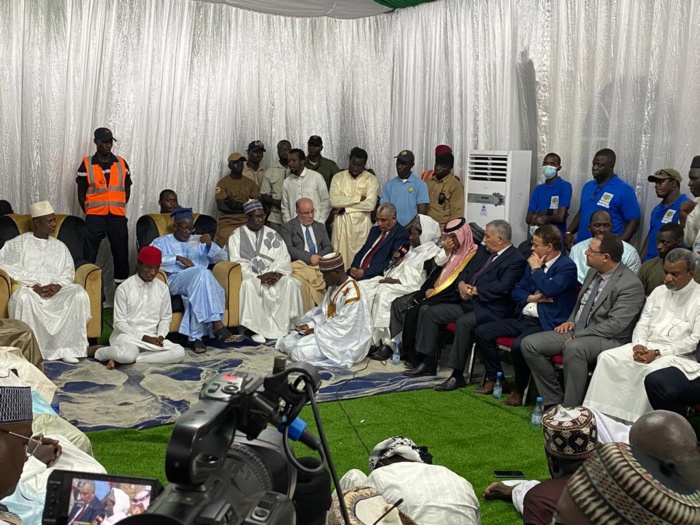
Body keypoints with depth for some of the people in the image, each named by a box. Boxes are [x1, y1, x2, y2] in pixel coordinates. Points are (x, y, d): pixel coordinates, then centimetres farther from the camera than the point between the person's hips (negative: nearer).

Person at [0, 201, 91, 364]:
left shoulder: (60, 246, 23)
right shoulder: (19, 243, 12)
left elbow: (69, 272, 13)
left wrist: (57, 285, -12)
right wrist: (34, 286, -15)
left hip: (56, 292, 3)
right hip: (30, 290, -3)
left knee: (79, 293, -29)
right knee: (23, 297, -39)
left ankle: (67, 349, -26)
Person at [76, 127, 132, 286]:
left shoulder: (122, 163, 6)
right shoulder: (86, 164, 0)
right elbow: (81, 194, 5)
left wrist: (118, 208, 8)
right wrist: (89, 212, 4)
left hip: (118, 216, 2)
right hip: (94, 217, -2)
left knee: (121, 253, 5)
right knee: (90, 255, 0)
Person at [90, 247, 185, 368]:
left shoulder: (163, 288, 5)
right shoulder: (124, 288, -6)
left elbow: (165, 318, 10)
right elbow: (119, 323, -5)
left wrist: (160, 336, -10)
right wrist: (143, 337, -14)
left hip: (152, 337, 5)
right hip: (127, 335, -5)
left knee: (179, 352, -26)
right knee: (127, 354, -41)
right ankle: (98, 351, -6)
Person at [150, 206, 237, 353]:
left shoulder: (198, 241, 28)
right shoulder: (162, 242, 19)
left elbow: (223, 257, 19)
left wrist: (210, 245, -2)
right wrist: (178, 258, -11)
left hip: (201, 280, 3)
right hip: (175, 280, -3)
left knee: (196, 291, -38)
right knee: (202, 273, -36)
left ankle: (195, 337, -40)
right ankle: (216, 323, -42)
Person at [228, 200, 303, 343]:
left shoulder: (273, 235, 16)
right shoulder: (237, 237, 6)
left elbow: (284, 259, 7)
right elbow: (238, 263, -5)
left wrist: (278, 273, -14)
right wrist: (258, 277, -17)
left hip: (274, 276, 3)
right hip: (251, 276, -3)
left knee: (290, 282, -27)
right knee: (249, 285, -37)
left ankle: (282, 328, -25)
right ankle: (257, 330, -31)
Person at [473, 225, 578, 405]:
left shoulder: (567, 266, -8)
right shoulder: (534, 263, 16)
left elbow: (549, 289, -24)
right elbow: (516, 291, 17)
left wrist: (536, 269, -9)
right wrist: (531, 298, -5)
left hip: (544, 324, -8)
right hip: (523, 318, 8)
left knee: (518, 345, -35)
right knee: (481, 332, -3)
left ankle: (520, 390, -10)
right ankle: (494, 378, 10)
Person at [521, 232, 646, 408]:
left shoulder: (630, 284, -15)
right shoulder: (594, 272, 11)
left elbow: (614, 325, -20)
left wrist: (577, 336, -20)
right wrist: (571, 321, 5)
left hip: (608, 339, -8)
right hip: (577, 331, 8)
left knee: (573, 348, -40)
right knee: (529, 344, -9)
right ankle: (554, 401, -3)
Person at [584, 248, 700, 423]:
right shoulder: (659, 292, 16)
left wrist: (658, 353, -17)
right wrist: (639, 344, -8)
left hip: (677, 353, -6)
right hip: (647, 347, 6)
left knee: (652, 370, -37)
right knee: (608, 358, -17)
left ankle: (635, 423, -29)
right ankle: (599, 415, -20)